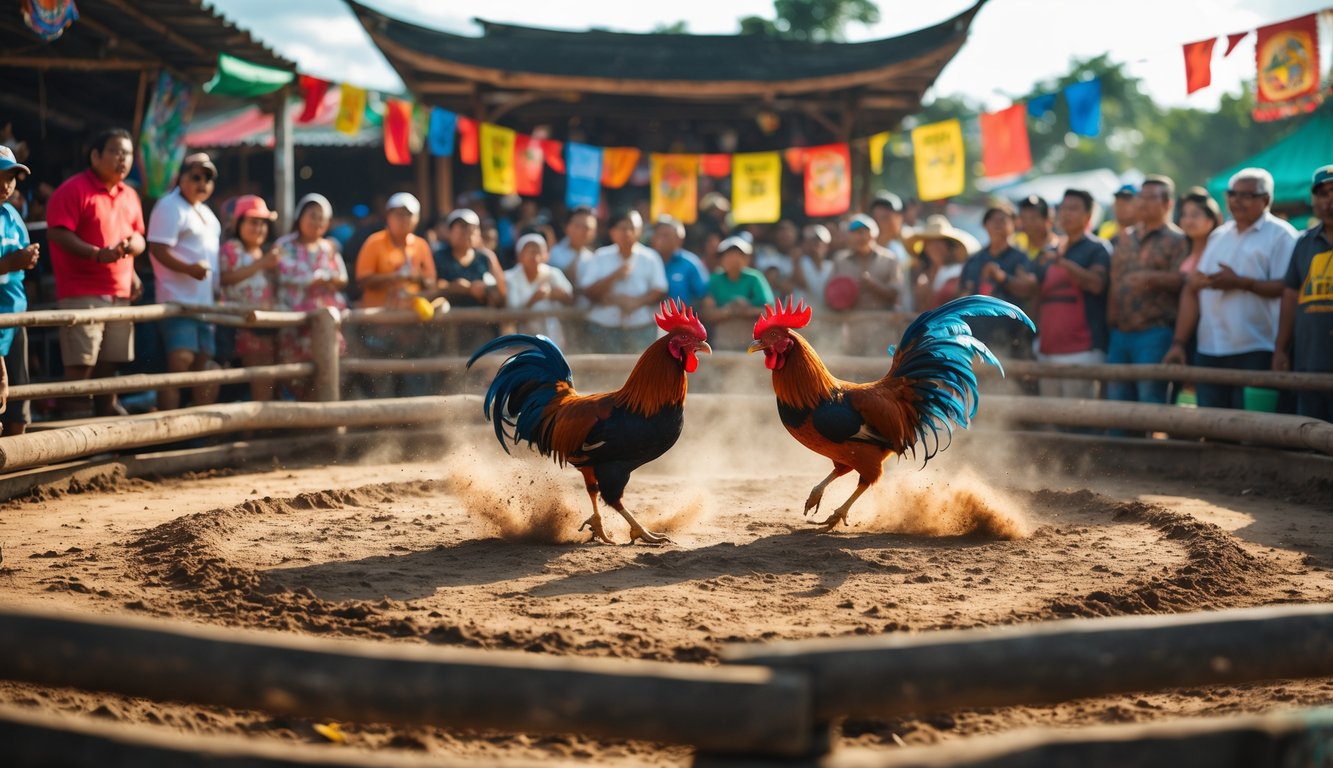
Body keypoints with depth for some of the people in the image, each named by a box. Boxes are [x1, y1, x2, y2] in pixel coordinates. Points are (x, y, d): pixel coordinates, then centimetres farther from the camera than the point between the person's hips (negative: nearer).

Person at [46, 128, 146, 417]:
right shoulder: (73, 190, -7)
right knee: (81, 361, -10)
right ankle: (72, 413, -4)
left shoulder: (130, 195, 17)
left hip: (120, 292, 7)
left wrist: (134, 244, -1)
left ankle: (107, 409, 25)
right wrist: (97, 254, -27)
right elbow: (57, 233, -16)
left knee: (110, 360, 12)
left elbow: (138, 236, 25)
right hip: (81, 292, -7)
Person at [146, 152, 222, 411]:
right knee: (179, 361, -15)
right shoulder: (170, 207, -8)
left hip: (204, 300, 9)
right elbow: (158, 249, -18)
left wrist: (219, 292, 22)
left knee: (203, 361, 11)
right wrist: (189, 268, -33)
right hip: (179, 298, -9)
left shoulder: (205, 212, 21)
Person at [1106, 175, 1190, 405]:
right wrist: (1109, 323, 10)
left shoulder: (1176, 240, 0)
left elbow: (1182, 280, -12)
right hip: (1119, 333, 7)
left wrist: (1153, 278, -27)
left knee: (1151, 399, -6)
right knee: (1117, 398, 9)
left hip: (1155, 333, -7)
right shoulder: (1124, 238, 19)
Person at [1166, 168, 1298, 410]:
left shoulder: (1280, 235, -1)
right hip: (1209, 351, 6)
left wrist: (1240, 282, -16)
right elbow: (1192, 290, 16)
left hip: (1254, 353, -6)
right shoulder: (1219, 236, 18)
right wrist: (1179, 343, 9)